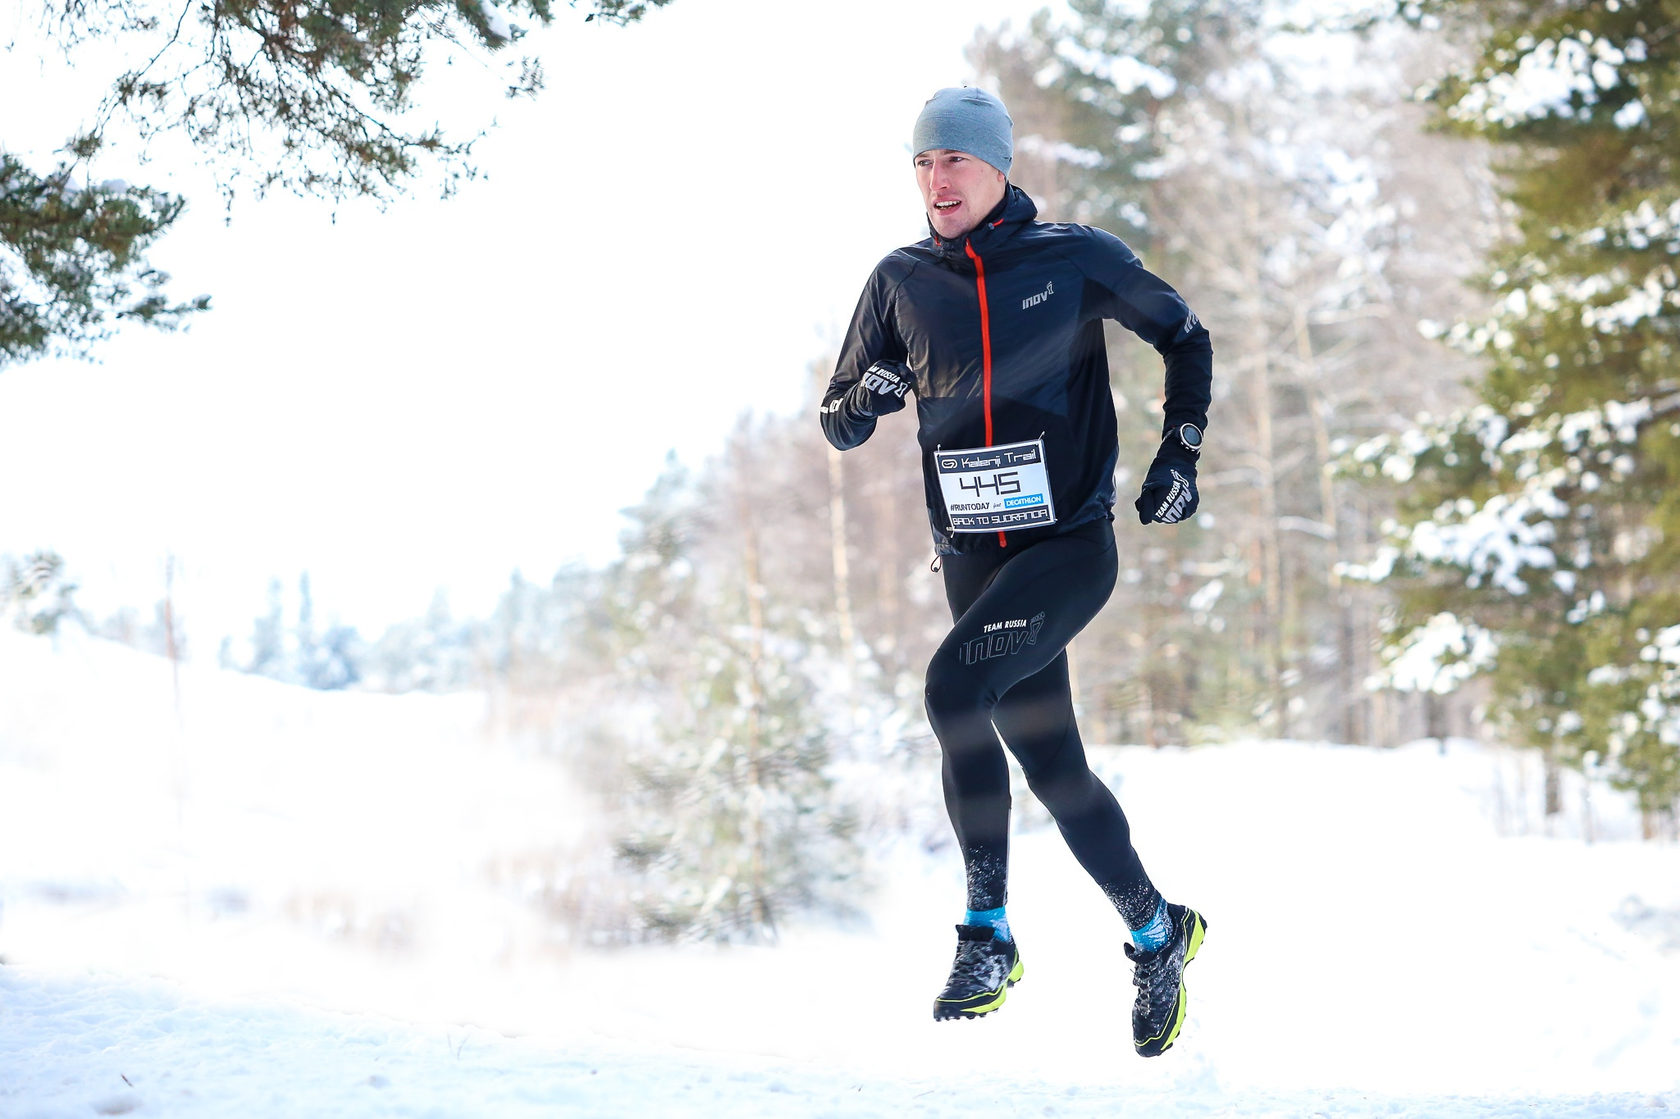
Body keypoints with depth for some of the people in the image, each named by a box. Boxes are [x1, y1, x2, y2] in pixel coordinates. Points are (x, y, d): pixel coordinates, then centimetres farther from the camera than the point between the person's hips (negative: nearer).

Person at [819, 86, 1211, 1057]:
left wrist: (1180, 454, 1)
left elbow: (1186, 338, 11)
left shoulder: (1076, 259, -3)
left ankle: (989, 932, -18)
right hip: (974, 556, 5)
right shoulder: (902, 281, 6)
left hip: (1073, 542, -4)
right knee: (1053, 765, 6)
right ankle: (1157, 930, 27)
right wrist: (863, 401, -11)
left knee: (954, 685, -27)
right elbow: (839, 423, 12)